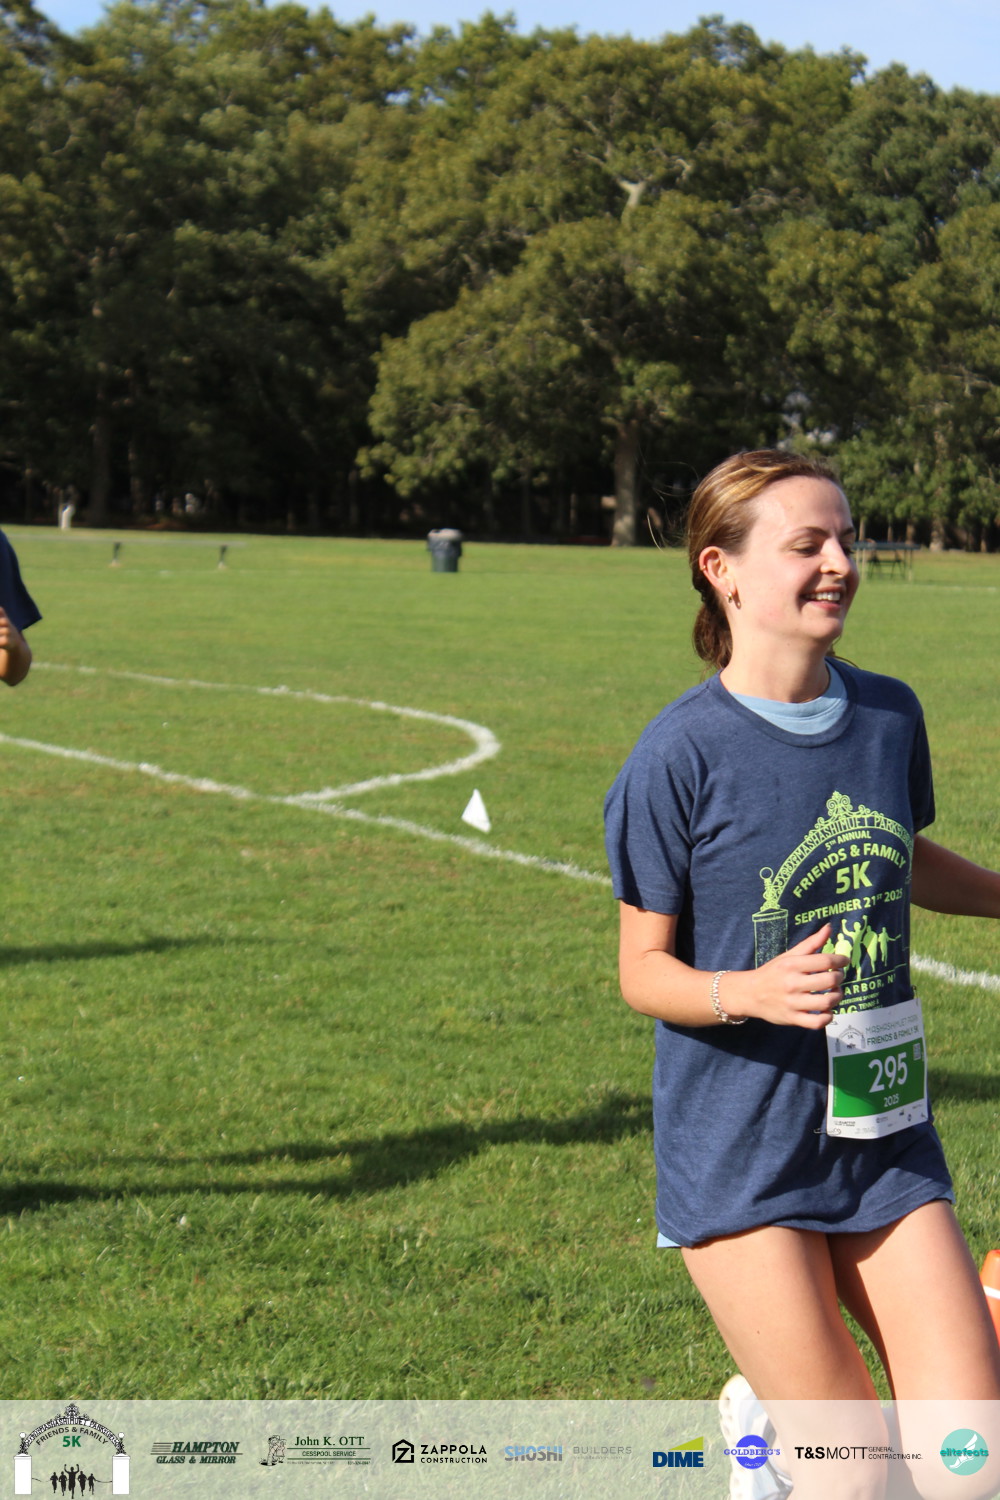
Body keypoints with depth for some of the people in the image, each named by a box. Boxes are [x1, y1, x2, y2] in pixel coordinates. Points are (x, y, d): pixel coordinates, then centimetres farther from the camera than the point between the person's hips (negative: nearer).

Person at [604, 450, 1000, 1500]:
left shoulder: (891, 715, 2)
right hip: (739, 1157, -5)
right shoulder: (680, 754, -14)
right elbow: (643, 969, -9)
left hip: (886, 1136, 5)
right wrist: (755, 991, -26)